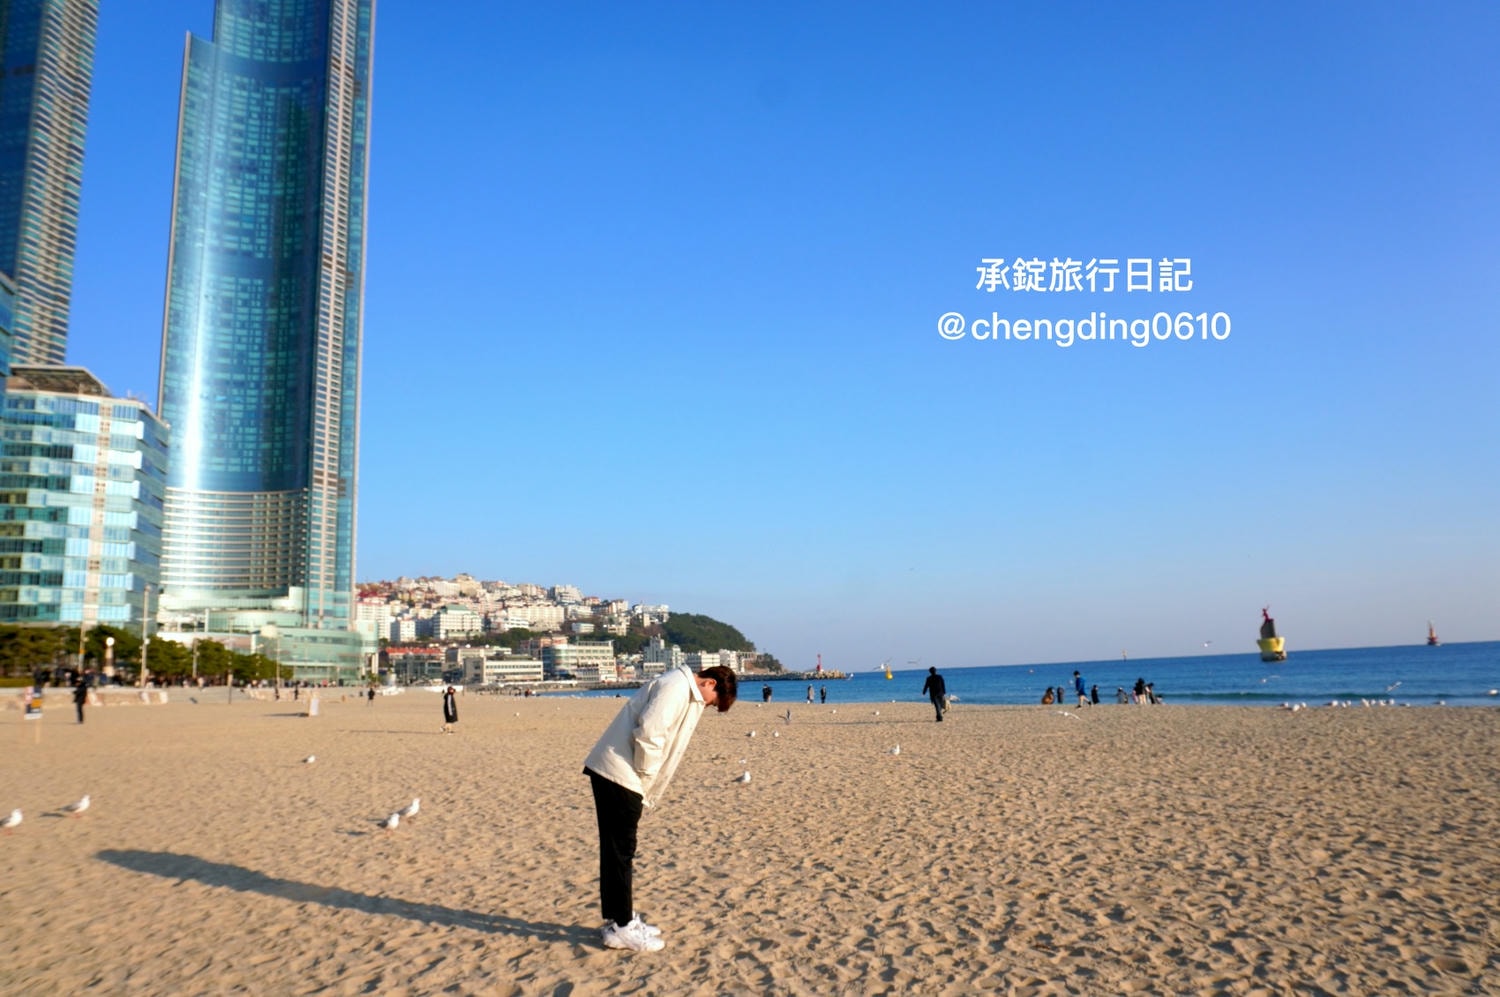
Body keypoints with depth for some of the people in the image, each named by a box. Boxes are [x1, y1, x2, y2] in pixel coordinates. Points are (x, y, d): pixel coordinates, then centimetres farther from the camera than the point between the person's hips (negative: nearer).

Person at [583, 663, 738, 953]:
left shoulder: (689, 697, 19)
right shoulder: (676, 686, -14)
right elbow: (647, 734, -23)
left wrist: (644, 796, 13)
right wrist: (644, 776, -10)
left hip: (613, 775, 10)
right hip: (619, 775, -10)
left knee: (618, 850, 16)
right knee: (621, 852, -2)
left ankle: (620, 919, 26)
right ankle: (621, 927, 6)